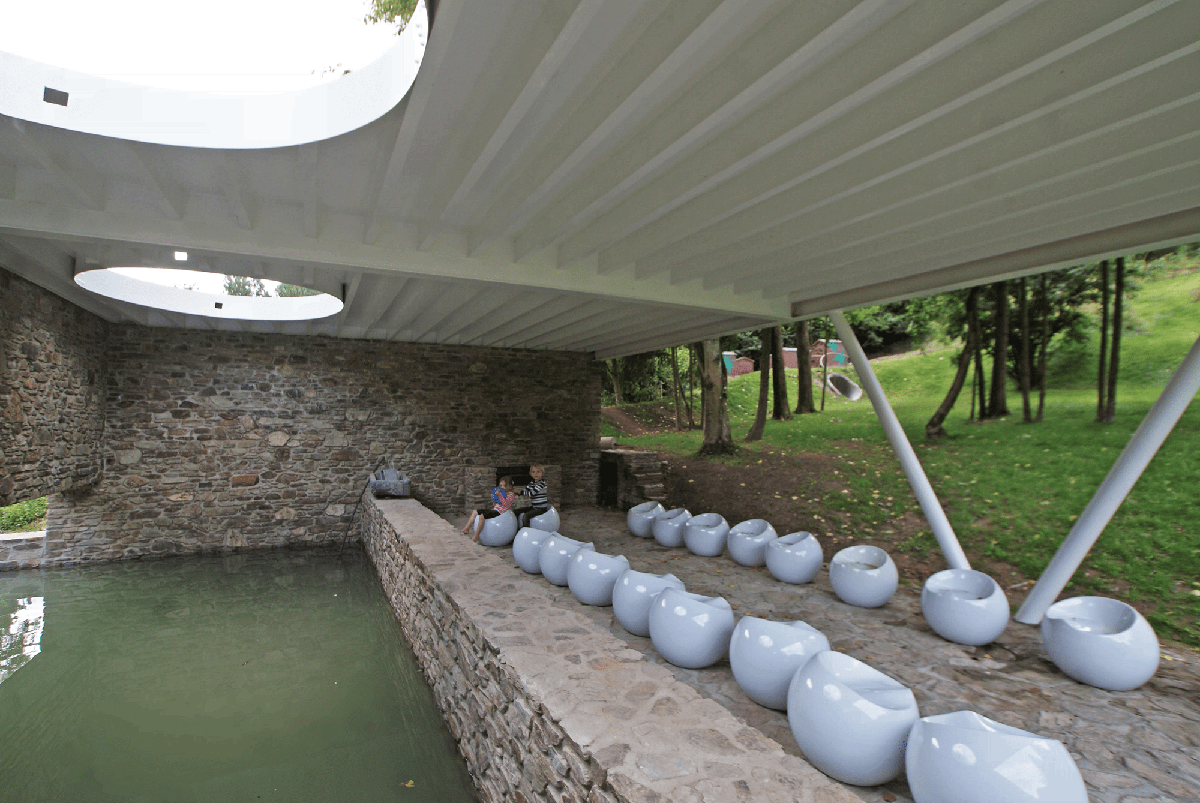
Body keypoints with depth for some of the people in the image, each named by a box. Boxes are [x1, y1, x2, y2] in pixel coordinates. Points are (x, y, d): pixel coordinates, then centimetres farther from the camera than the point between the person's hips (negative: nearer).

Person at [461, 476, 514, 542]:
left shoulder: (510, 494, -4)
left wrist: (499, 495, -22)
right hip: (494, 509, 10)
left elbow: (506, 504, -20)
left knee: (481, 516, -30)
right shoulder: (501, 493, 23)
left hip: (499, 512, -10)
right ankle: (466, 528, 6)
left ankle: (476, 535, -24)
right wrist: (493, 499, 7)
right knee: (475, 512, 7)